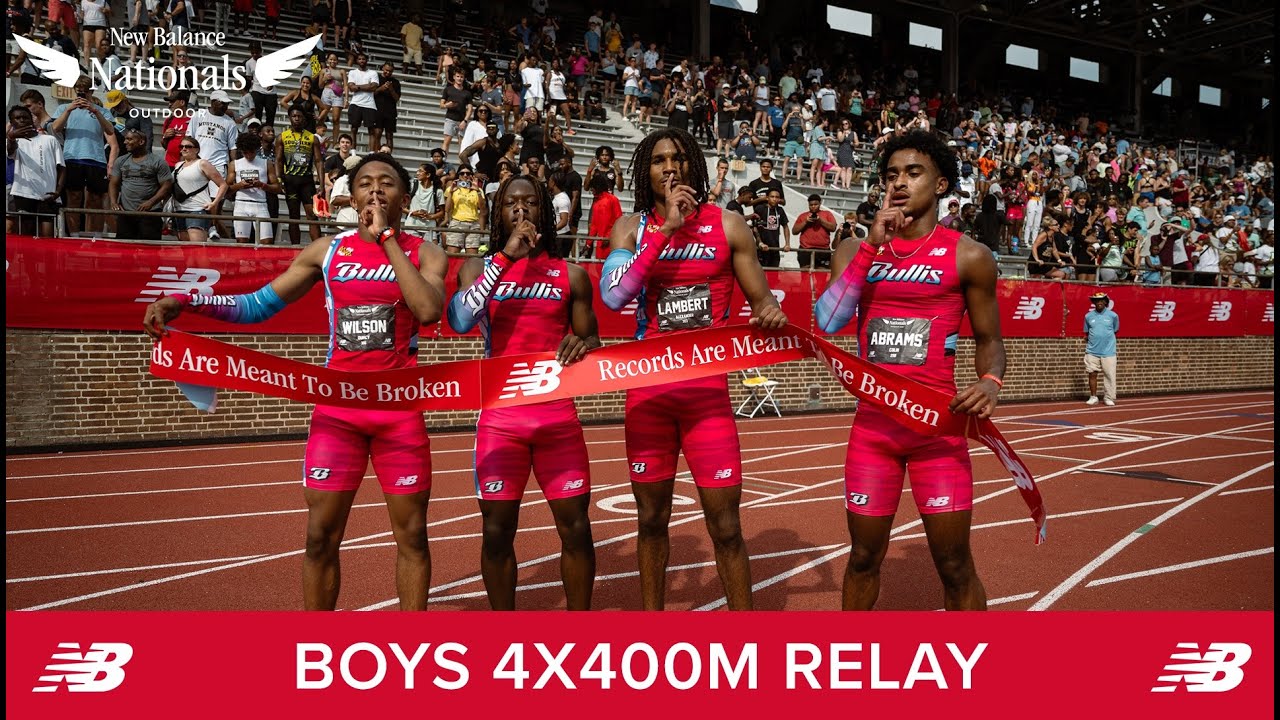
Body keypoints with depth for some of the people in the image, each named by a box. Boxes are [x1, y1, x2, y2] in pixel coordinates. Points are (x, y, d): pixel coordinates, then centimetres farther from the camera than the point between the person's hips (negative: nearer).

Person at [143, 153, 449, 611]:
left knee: (411, 534, 5)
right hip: (337, 406, 1)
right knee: (321, 535, 4)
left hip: (400, 409, -1)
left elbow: (429, 310, -19)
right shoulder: (327, 251, 6)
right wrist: (183, 302, -7)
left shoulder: (425, 254, 1)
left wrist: (386, 238, -13)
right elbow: (259, 304, 7)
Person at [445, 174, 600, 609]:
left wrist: (583, 343, -12)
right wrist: (506, 256, -18)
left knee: (575, 524, 2)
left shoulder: (571, 274, 8)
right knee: (498, 528, 4)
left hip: (558, 413, 1)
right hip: (500, 415, -1)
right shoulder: (479, 268, 4)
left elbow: (591, 339, 13)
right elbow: (459, 321, -16)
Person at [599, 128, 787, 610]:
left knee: (725, 523, -2)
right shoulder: (632, 229, 4)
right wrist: (667, 228, -16)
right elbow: (614, 295, -15)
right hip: (647, 389, 2)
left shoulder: (728, 225, 2)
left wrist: (769, 313, -19)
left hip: (707, 389, -1)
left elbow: (760, 300, 5)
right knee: (652, 518, 12)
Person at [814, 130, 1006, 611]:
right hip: (873, 423, 2)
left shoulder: (968, 256, -1)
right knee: (864, 557, 12)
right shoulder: (857, 249, 6)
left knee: (954, 565, 2)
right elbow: (826, 322, -9)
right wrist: (872, 246, -12)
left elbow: (988, 339, 6)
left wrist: (990, 382, -16)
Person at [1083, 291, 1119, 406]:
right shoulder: (1088, 316, 5)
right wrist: (1092, 342, 7)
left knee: (1109, 375, -1)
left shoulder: (1113, 315, 1)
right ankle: (1093, 397, 14)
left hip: (1108, 352, -1)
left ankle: (1108, 398, 9)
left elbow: (1115, 330, 13)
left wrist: (1107, 338, 9)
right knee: (1092, 374, 3)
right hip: (1092, 352, 1)